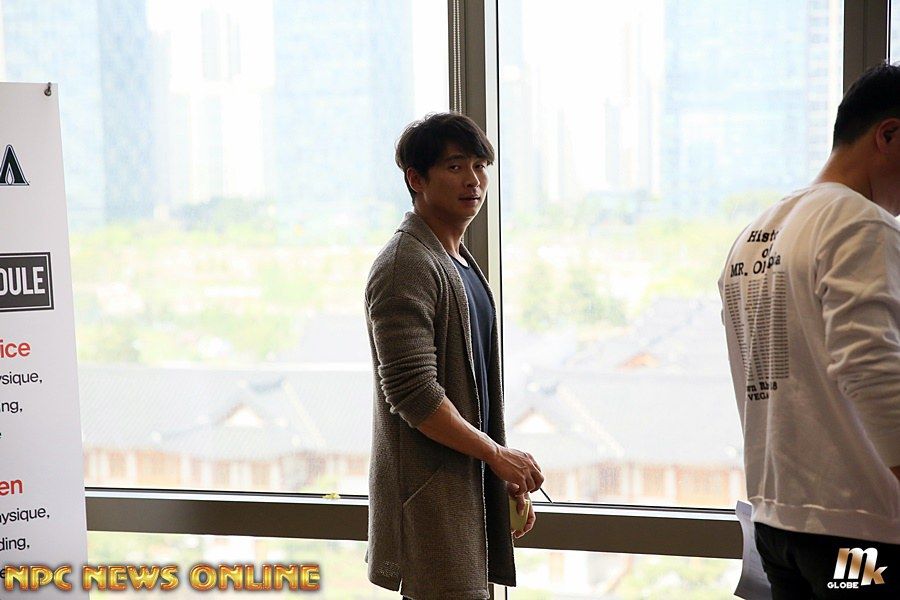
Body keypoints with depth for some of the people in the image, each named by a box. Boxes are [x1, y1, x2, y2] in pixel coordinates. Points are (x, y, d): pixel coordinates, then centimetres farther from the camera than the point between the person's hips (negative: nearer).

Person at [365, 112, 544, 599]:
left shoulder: (461, 264, 17)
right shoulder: (406, 266, -14)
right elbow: (412, 393, -22)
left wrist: (508, 480, 18)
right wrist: (498, 454, -15)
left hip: (470, 481, 9)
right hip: (429, 493, -9)